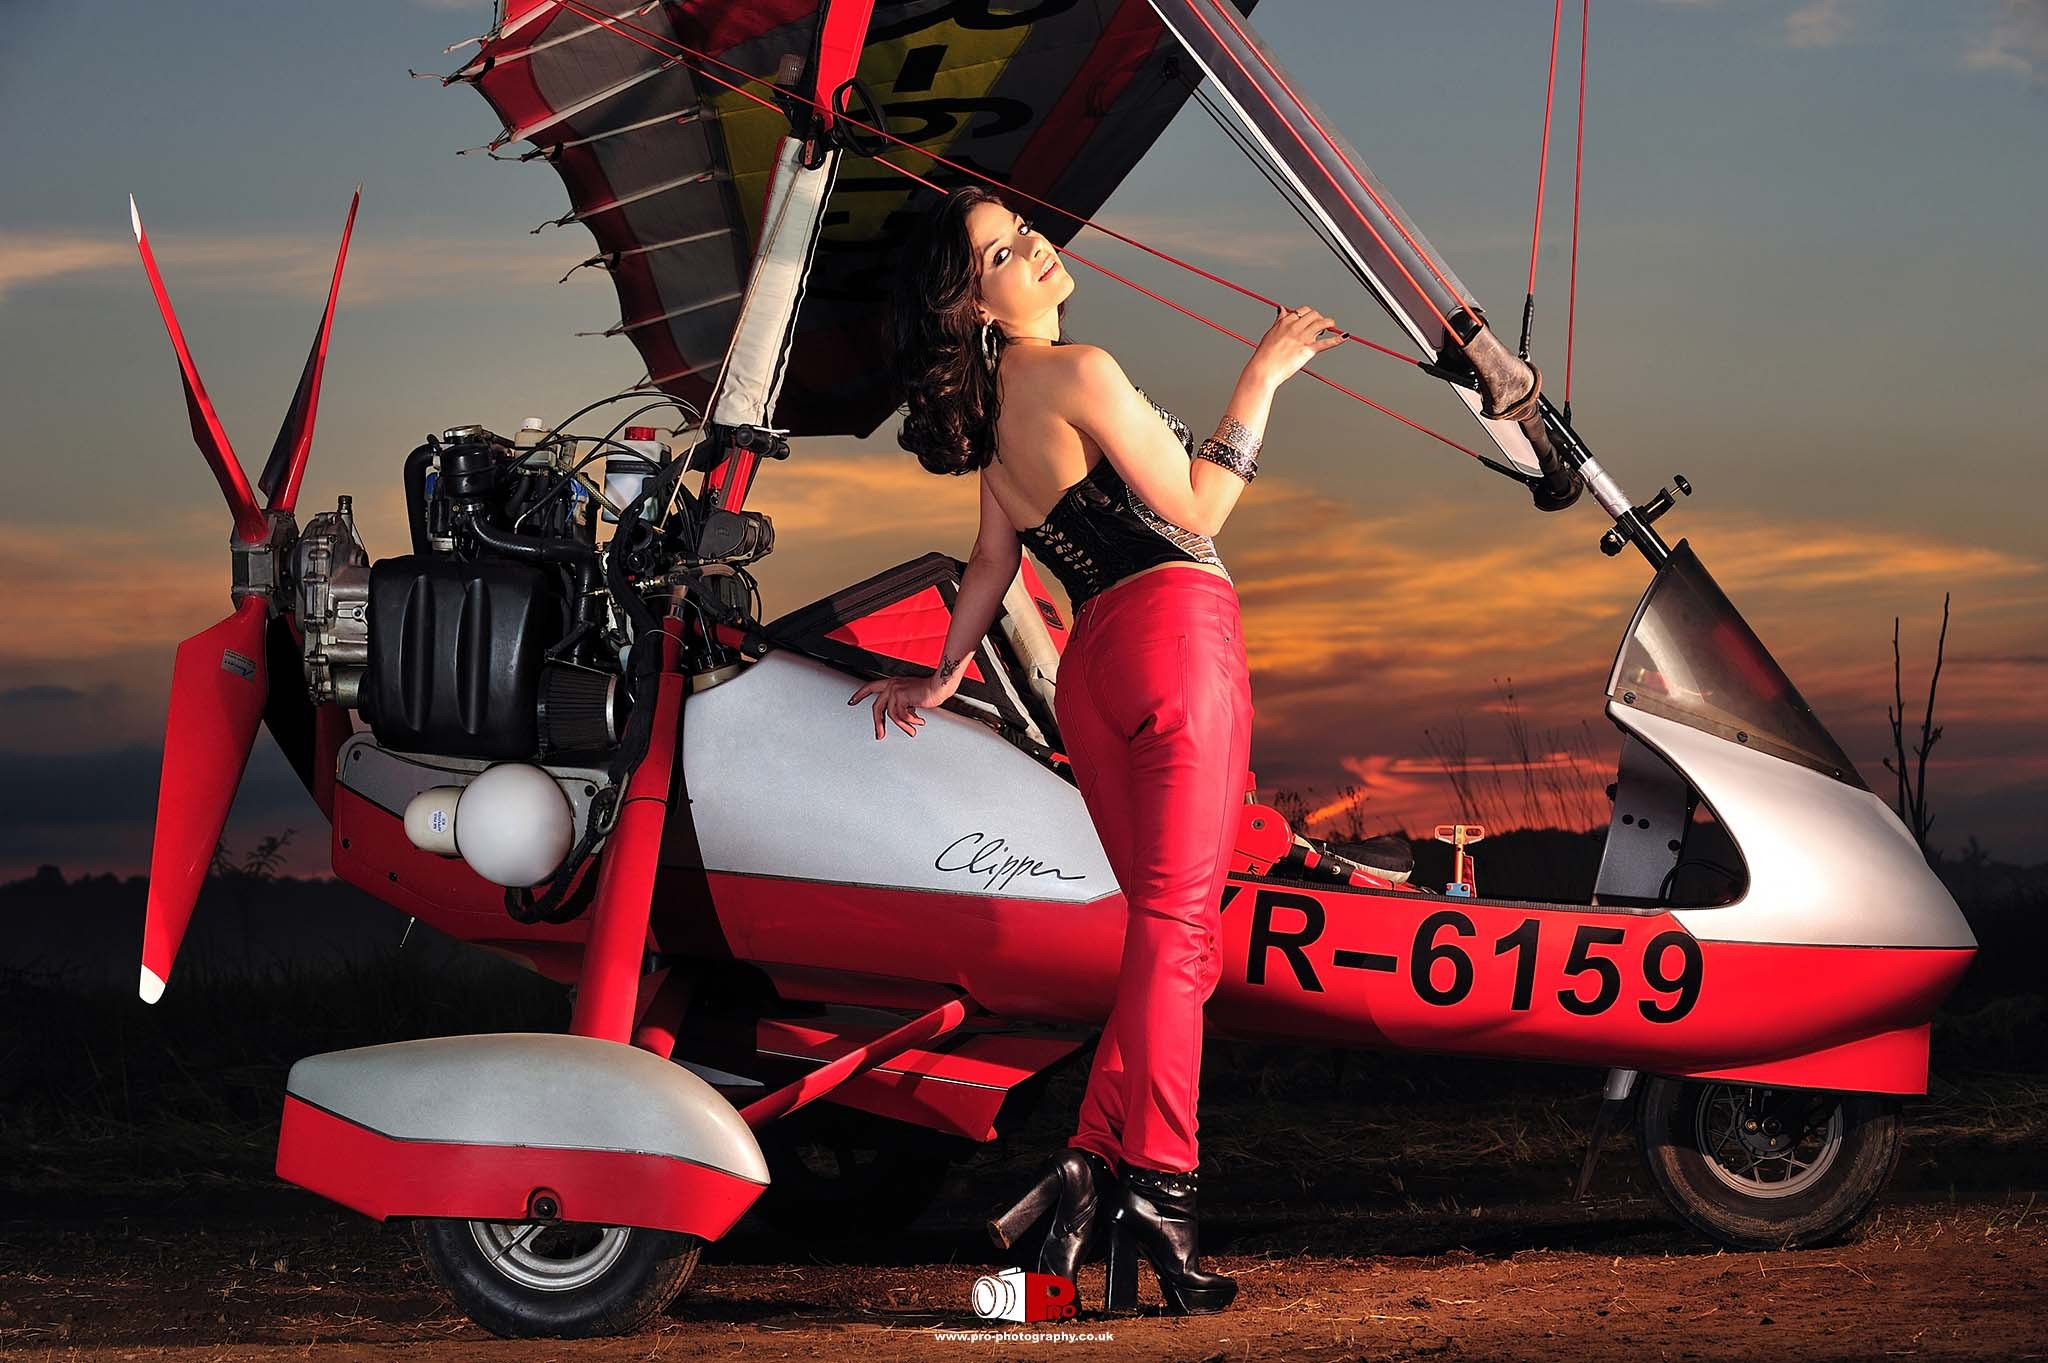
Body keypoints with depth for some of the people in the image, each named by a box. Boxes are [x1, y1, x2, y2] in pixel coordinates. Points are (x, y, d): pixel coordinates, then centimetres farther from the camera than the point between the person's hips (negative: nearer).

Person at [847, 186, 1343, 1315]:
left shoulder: (994, 409, 18)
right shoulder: (1079, 372, -7)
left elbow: (993, 557, 24)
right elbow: (1194, 511, -7)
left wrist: (944, 674, 36)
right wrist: (1262, 377, -4)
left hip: (1089, 663, 8)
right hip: (1176, 627, -8)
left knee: (1164, 927, 8)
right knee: (1177, 921, -13)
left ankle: (1092, 1163, -4)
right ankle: (1159, 1183, -22)